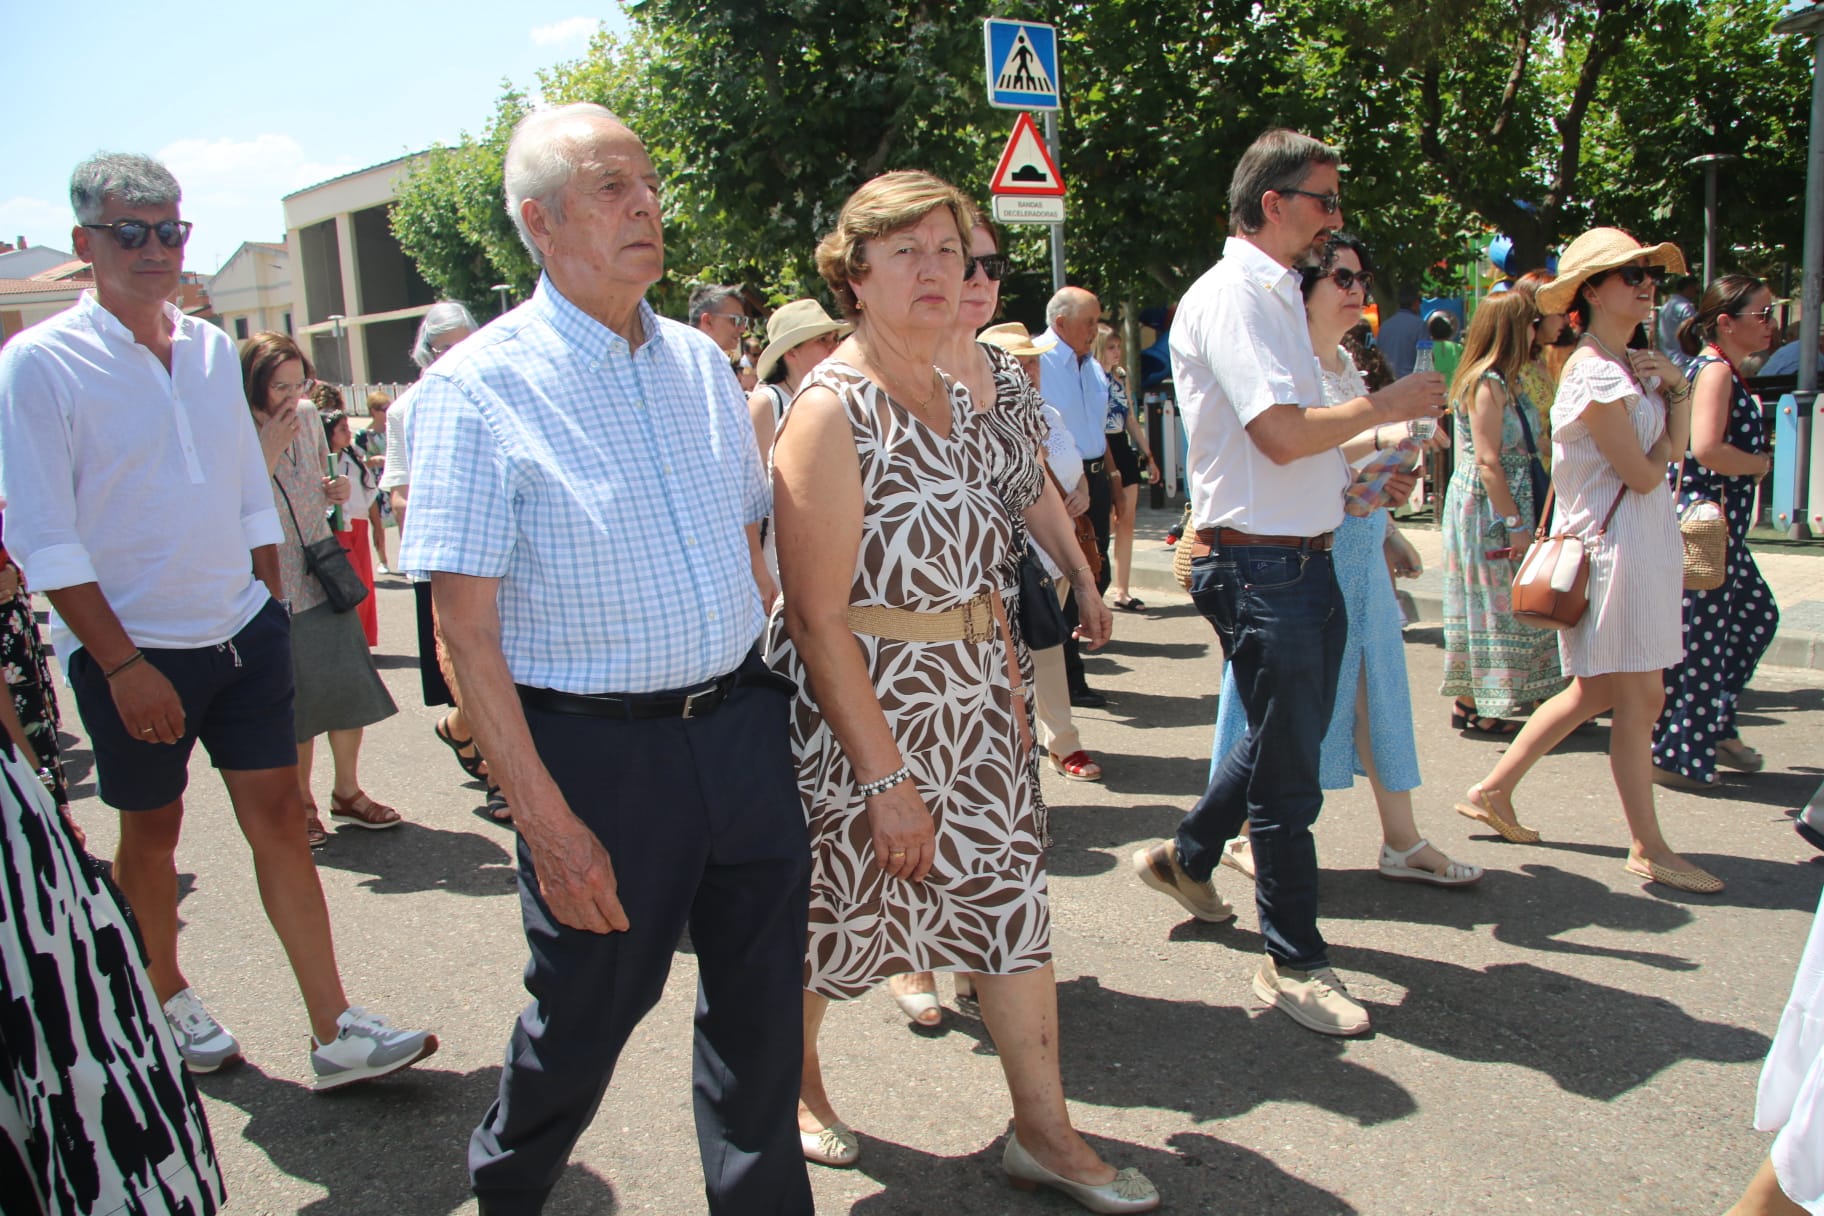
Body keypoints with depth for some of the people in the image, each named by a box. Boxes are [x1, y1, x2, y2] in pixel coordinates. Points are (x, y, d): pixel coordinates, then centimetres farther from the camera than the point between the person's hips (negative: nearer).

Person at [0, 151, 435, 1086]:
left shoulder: (212, 348, 8)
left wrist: (270, 604, 11)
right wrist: (122, 663, -16)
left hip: (242, 631, 4)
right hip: (134, 649, -4)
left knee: (277, 814, 3)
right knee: (153, 828, 11)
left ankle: (335, 1031, 7)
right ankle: (165, 1001, 34)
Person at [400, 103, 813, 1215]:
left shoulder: (701, 361, 8)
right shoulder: (481, 388, -10)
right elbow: (466, 625, -13)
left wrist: (764, 689, 10)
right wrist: (545, 819, -16)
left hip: (744, 730, 5)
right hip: (601, 754, -5)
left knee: (762, 999, 14)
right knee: (588, 1009, 12)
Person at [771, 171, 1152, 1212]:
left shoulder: (967, 386, 4)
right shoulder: (831, 411, -18)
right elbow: (818, 620, -21)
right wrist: (888, 777, -22)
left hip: (975, 697, 7)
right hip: (862, 705, -6)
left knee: (1014, 893, 10)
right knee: (838, 910, 11)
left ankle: (1044, 1130, 25)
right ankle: (793, 1078, 40)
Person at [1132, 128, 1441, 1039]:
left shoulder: (1273, 297, 18)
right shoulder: (1231, 296, -13)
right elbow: (1282, 432, -24)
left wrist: (1355, 480, 14)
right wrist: (1383, 407, -11)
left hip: (1300, 556, 10)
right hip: (1260, 563, -10)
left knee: (1287, 741, 21)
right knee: (1287, 771, 0)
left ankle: (1186, 857, 39)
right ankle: (1293, 962, 15)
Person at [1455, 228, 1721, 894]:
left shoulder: (1632, 364, 15)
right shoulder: (1595, 373, -16)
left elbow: (1677, 439, 12)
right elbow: (1644, 474, -16)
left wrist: (1675, 387, -2)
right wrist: (1668, 438, 1)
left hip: (1645, 540, 10)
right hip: (1615, 543, -10)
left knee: (1596, 691, 14)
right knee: (1639, 696, -3)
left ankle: (1493, 790, 22)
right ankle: (1647, 848, 8)